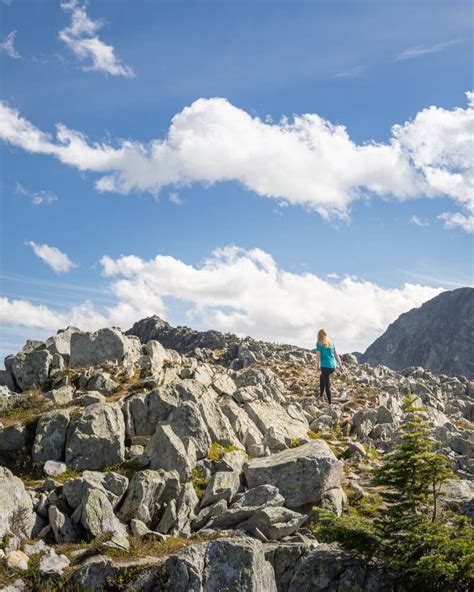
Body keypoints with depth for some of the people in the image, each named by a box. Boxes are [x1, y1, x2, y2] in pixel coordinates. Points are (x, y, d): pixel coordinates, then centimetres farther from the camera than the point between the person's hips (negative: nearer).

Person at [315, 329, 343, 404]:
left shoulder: (319, 344, -3)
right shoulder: (331, 343, 13)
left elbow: (318, 355, -9)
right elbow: (336, 355, 16)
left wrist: (317, 366, -3)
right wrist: (340, 365, 20)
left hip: (325, 366, -6)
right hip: (333, 366, 6)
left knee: (327, 385, -1)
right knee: (322, 377, 30)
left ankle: (330, 403, -3)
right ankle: (321, 395, 31)